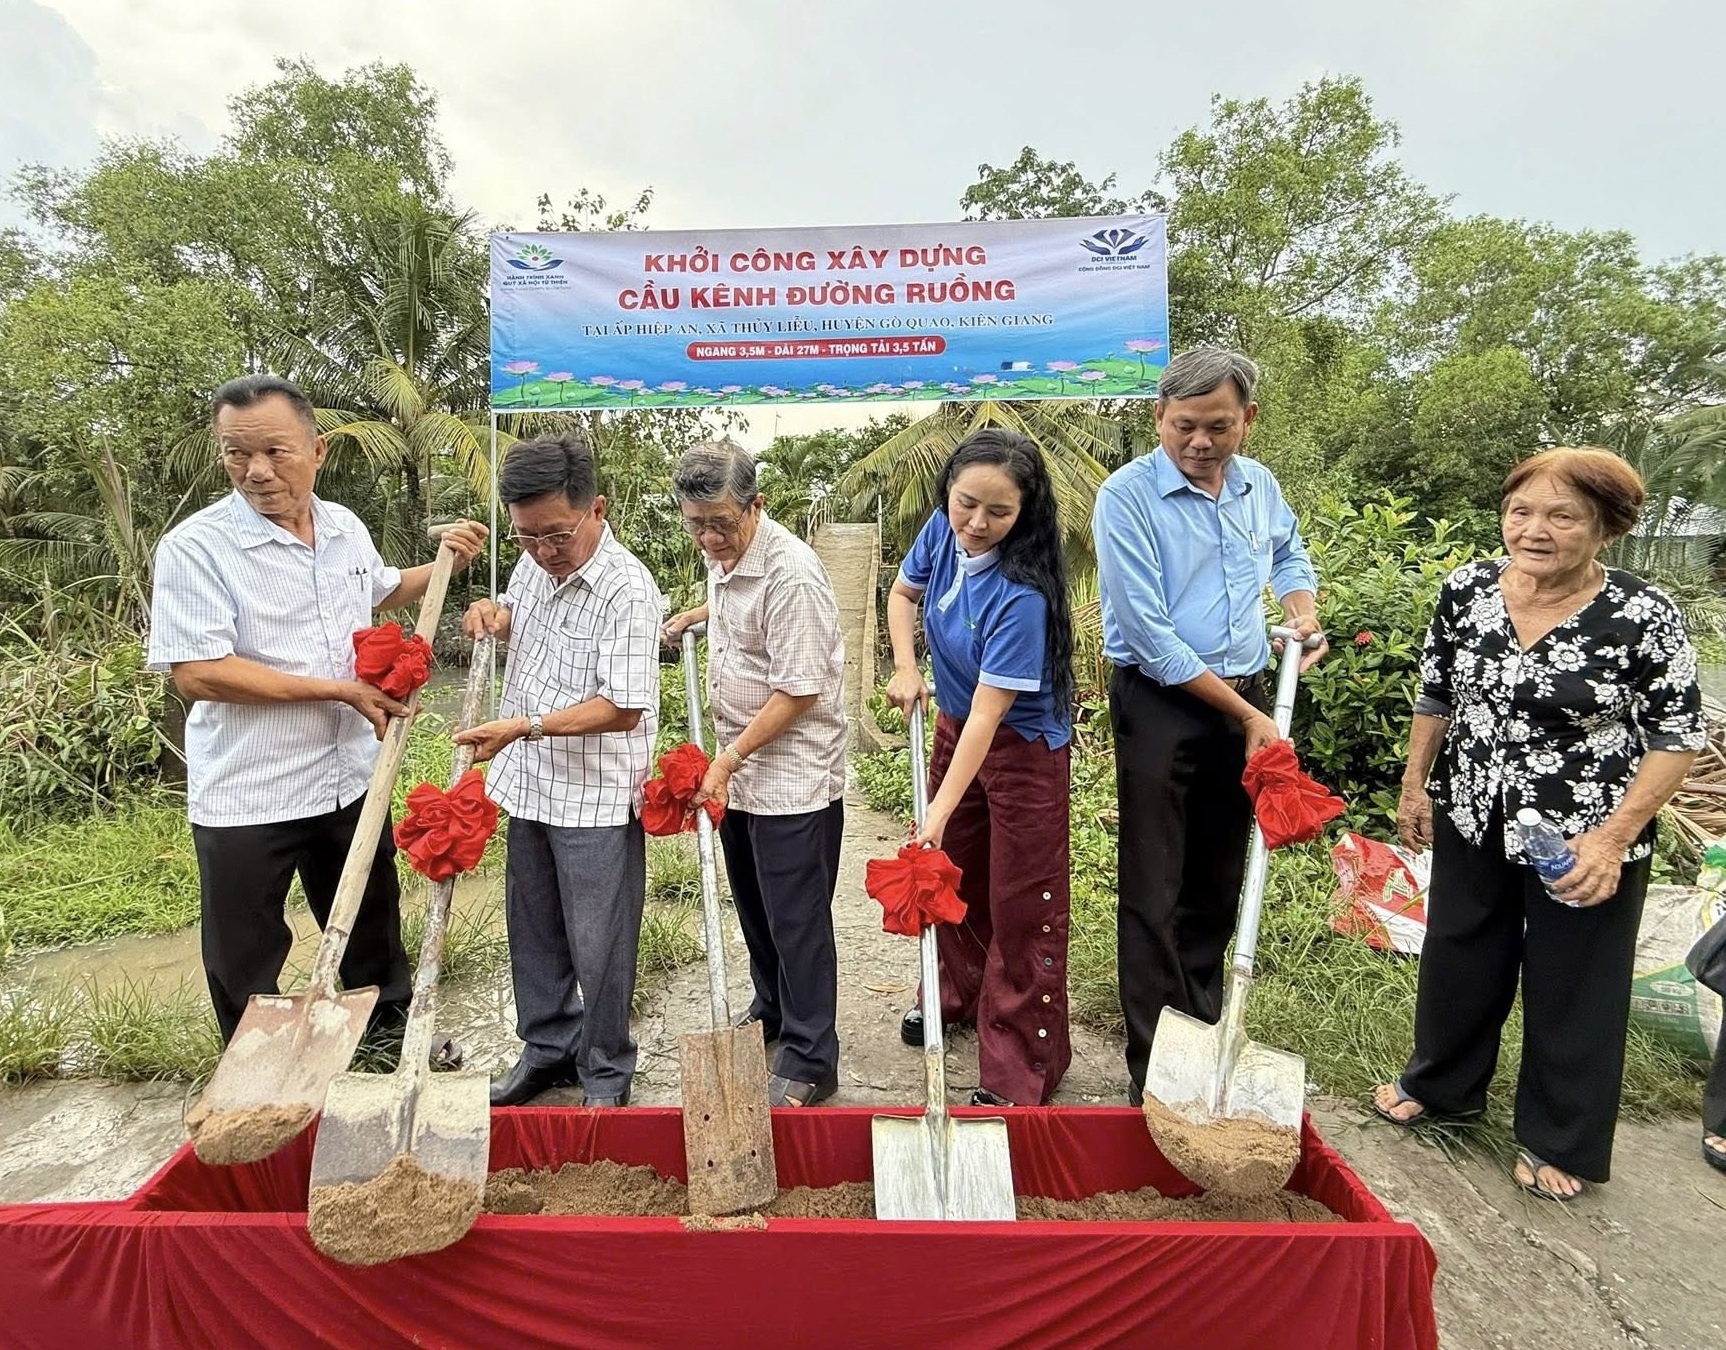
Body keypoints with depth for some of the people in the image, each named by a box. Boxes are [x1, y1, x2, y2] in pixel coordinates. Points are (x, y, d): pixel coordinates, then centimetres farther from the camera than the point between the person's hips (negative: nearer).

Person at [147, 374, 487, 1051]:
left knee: (373, 923, 23)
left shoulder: (346, 526, 2)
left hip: (351, 777, 6)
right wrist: (341, 690, -23)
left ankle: (390, 1030, 45)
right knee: (245, 963, 13)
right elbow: (196, 672, -24)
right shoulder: (195, 546, -17)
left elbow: (380, 592, 23)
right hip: (246, 797, -5)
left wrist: (444, 561, 6)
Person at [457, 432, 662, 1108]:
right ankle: (548, 1047, 40)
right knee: (532, 930, 20)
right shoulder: (533, 561, 2)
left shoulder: (626, 590, -22)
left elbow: (622, 707, -24)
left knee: (598, 946, 7)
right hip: (529, 783, 8)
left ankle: (606, 1072, 28)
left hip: (596, 798, -7)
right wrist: (494, 615, 0)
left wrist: (526, 726, -29)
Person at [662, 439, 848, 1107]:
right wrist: (697, 615, 20)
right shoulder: (723, 556, 4)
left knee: (796, 918, 1)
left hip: (793, 777, -9)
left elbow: (798, 692, -24)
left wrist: (728, 759, -22)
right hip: (739, 765, 9)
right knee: (752, 902, 21)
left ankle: (809, 1061, 15)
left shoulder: (790, 574, -24)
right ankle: (771, 1008, 42)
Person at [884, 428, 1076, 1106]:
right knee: (953, 873, 22)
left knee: (1021, 907, 2)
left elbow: (988, 713, -32)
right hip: (955, 726, 7)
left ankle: (1021, 1072, 16)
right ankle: (962, 993, 46)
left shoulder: (1022, 593, -32)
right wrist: (906, 668, -5)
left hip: (1023, 749, -7)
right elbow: (902, 594, 10)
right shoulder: (942, 533, -11)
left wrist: (940, 810, -33)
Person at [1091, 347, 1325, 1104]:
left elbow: (1289, 556, 27)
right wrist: (1245, 716, -14)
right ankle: (1153, 1067, 11)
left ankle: (1204, 1035, 34)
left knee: (1219, 885, 16)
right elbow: (1150, 636, -18)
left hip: (1247, 701, 6)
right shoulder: (1127, 497, -14)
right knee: (1154, 894, -1)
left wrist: (1303, 609, 5)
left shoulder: (1259, 487, 5)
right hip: (1161, 706, -6)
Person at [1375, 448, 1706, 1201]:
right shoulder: (1466, 590, -6)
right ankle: (1441, 1086, 44)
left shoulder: (1643, 618, -18)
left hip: (1584, 843, -4)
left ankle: (1560, 1143, 34)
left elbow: (1678, 737, -11)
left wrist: (1613, 838, -18)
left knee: (1574, 987, 13)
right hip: (1472, 823, 4)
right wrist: (1415, 786, 8)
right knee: (1458, 962, 20)